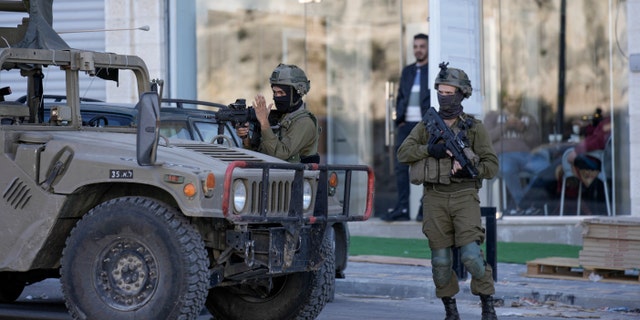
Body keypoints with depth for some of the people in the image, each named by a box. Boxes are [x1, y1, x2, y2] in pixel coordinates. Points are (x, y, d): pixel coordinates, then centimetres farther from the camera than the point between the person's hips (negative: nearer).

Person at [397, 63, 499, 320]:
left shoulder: (475, 128, 2)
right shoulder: (426, 126, 9)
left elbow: (491, 165, -1)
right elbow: (403, 153, -2)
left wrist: (470, 169, -19)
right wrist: (429, 149, -17)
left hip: (464, 197, -2)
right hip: (435, 199, 2)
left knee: (471, 255, -15)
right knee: (441, 259, 1)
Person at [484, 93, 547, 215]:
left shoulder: (529, 118, 25)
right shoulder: (493, 116, 21)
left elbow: (535, 143, 13)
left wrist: (523, 129, -4)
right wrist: (506, 126, -7)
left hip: (527, 155, 2)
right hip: (504, 155, -2)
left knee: (545, 167, -33)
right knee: (507, 169, -41)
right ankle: (521, 204, -23)